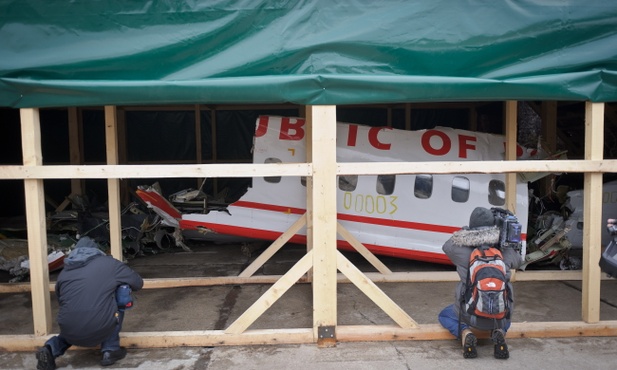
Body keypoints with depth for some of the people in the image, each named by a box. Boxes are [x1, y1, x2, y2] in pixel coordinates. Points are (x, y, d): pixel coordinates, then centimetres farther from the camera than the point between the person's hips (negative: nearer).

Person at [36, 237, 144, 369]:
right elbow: (138, 283, 16)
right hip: (99, 330, -4)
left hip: (70, 332, 4)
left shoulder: (64, 271, 17)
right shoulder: (109, 263, 7)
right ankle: (110, 350, 20)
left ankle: (50, 349, 10)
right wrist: (116, 284, 38)